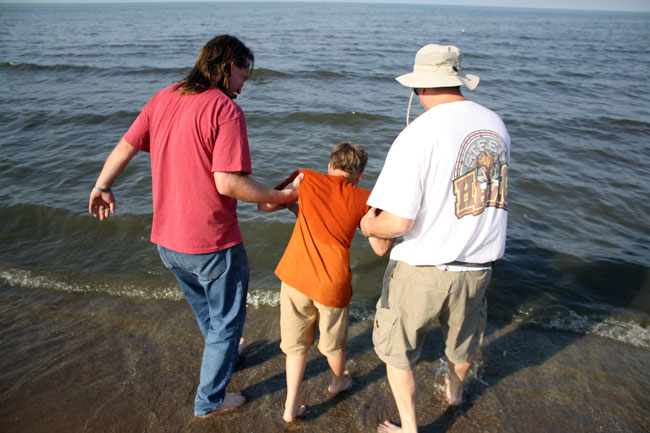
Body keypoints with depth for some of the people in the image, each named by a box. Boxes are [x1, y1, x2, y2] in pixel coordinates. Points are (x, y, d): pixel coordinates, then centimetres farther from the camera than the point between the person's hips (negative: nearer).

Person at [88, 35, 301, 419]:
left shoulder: (164, 98, 5)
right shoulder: (226, 109, -17)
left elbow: (125, 147, 11)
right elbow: (228, 183, -25)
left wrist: (103, 187, 26)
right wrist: (280, 196, -12)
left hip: (167, 239, 8)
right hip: (211, 243, -7)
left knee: (206, 309, 31)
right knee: (227, 319, 15)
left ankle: (225, 351, 58)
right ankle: (210, 401, 32)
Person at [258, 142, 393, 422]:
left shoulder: (307, 178, 4)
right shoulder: (364, 199, 3)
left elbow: (265, 205, 5)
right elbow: (381, 248, 5)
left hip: (295, 275, 1)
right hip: (332, 283, 0)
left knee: (296, 343, 20)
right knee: (333, 343, 25)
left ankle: (291, 406, 27)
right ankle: (338, 382, 52)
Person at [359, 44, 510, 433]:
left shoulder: (418, 134, -22)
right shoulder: (496, 124, -1)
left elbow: (398, 221, -27)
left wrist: (370, 226, -6)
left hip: (423, 268, -6)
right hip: (478, 264, 6)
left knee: (397, 347, 19)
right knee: (464, 334, 32)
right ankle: (456, 390, 61)